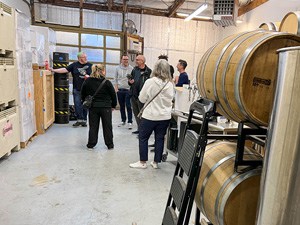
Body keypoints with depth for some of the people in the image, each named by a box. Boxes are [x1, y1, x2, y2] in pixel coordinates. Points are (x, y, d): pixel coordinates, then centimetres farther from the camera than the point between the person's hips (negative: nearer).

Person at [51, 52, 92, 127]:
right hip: (77, 89, 0)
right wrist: (54, 70, -7)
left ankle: (84, 120, 15)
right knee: (77, 105, -2)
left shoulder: (90, 65, 6)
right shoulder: (74, 65, 4)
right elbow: (65, 69, 0)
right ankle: (79, 119, 8)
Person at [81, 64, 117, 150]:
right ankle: (109, 144, 17)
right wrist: (113, 105, 10)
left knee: (93, 126, 12)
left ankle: (91, 144, 17)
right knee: (107, 126, 9)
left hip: (93, 107, 3)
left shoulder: (87, 81, 0)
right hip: (106, 107, -2)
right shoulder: (107, 82, -9)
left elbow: (83, 94, 7)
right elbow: (113, 95, -4)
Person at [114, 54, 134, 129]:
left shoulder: (131, 68, -1)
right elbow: (116, 79, 10)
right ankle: (123, 120, 23)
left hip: (128, 90, -3)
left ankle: (130, 122, -1)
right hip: (120, 90, 3)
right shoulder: (118, 68, 7)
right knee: (121, 106, 11)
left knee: (128, 106, -6)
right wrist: (116, 88, 3)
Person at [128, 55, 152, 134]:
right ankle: (139, 128, 30)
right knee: (136, 113, 15)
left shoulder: (148, 71, -9)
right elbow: (130, 81, 19)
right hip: (134, 95, 7)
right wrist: (130, 82, -3)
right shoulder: (134, 70, 10)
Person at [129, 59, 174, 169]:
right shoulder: (170, 84, -4)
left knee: (143, 137, 11)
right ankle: (156, 162, 22)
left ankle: (142, 162, 17)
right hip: (165, 116, 4)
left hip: (150, 116, -4)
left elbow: (142, 99, -5)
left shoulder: (150, 82, -15)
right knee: (160, 139, 13)